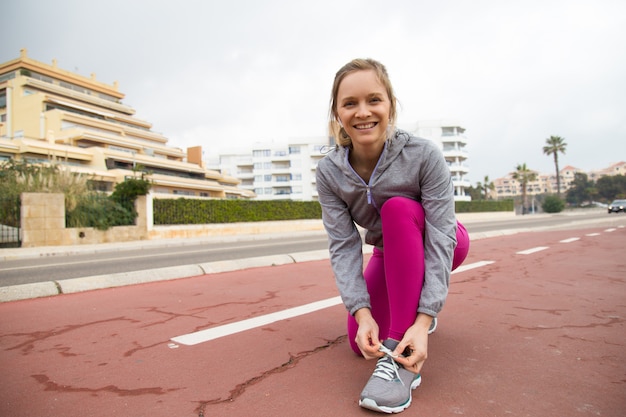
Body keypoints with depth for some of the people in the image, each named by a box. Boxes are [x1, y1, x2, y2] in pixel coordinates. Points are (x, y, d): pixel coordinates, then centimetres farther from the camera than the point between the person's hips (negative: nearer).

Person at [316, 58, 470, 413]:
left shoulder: (424, 154, -29)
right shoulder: (329, 172, -20)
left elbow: (440, 238, -30)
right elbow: (343, 245, -21)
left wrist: (423, 320, -38)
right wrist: (363, 312, -33)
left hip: (438, 246, -3)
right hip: (389, 254, 3)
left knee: (398, 208, -35)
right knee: (360, 341, -10)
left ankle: (402, 363, -33)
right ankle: (407, 304, 25)